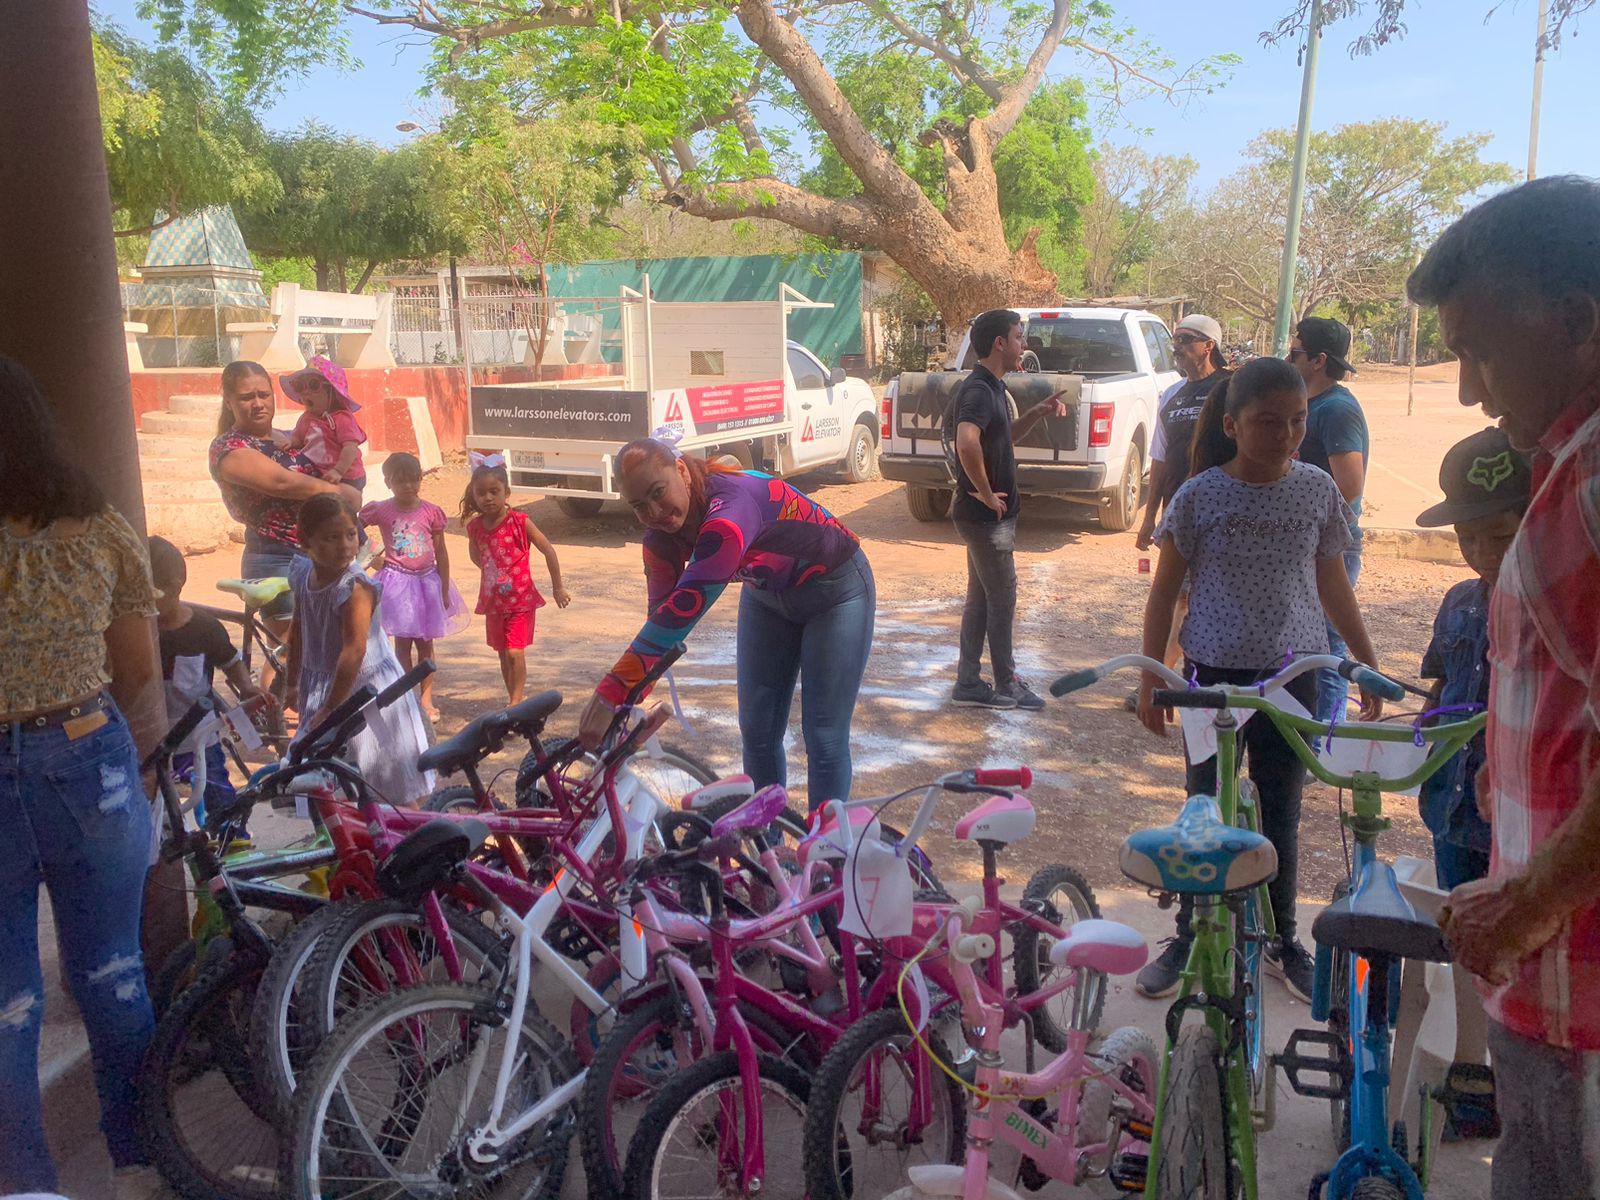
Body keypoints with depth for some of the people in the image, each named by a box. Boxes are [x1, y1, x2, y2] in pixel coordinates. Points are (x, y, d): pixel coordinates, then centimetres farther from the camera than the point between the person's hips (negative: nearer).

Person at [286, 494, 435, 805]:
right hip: (321, 684, 7)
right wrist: (293, 682, 19)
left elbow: (354, 651, -30)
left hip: (365, 688, -7)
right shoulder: (303, 573, -2)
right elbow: (299, 629, 13)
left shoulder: (355, 587, -25)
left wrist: (330, 709, -28)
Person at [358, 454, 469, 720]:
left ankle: (426, 699, 17)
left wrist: (444, 590, 2)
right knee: (403, 642, 1)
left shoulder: (431, 512, -4)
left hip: (427, 580, 2)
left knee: (425, 642, 9)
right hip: (398, 581, -2)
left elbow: (441, 553, 2)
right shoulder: (380, 511, -6)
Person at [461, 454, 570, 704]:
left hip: (521, 599, -4)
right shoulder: (475, 527, -4)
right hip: (493, 601, 4)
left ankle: (515, 700, -3)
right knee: (503, 655, 14)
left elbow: (548, 551, -10)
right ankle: (513, 696, 28)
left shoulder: (520, 522, -16)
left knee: (515, 653, -12)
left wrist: (557, 588, -7)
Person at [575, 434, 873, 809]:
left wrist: (610, 693, -50)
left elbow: (687, 604, -47)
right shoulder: (662, 538, -15)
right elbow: (662, 613, -13)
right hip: (767, 594, 7)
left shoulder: (730, 503, -39)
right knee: (757, 734, 7)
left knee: (825, 740, -6)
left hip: (835, 590, -7)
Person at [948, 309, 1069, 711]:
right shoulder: (978, 390, -19)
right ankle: (1006, 688, 14)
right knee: (1002, 601, 1)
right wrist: (986, 494, -26)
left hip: (989, 515, 10)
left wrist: (1037, 413, 12)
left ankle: (969, 685, 21)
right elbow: (968, 443, -38)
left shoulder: (992, 388, 12)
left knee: (981, 599, 14)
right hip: (987, 516, -10)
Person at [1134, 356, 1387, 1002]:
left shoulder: (1317, 490, 0)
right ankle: (1189, 939, 24)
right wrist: (1151, 679, -3)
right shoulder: (1201, 494, -7)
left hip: (1293, 674, 2)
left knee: (1281, 815, 13)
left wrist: (1368, 665, 14)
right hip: (1215, 672, -2)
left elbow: (1332, 583, 11)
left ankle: (1282, 941, 30)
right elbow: (1165, 590, -1)